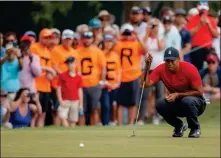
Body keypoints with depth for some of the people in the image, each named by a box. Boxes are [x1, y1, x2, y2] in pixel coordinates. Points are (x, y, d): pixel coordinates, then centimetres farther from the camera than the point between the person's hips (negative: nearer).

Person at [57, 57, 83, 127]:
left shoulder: (78, 77, 6)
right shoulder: (62, 75, 0)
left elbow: (80, 91, 9)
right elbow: (58, 88, 0)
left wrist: (81, 104, 7)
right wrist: (61, 101, -8)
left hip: (75, 102, 2)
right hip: (65, 101, -2)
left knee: (73, 121, 4)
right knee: (63, 117, -23)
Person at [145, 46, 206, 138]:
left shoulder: (189, 69, -22)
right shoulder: (161, 69, -12)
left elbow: (200, 92, -19)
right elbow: (147, 83, -21)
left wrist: (178, 95, -25)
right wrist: (147, 66, -29)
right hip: (176, 104, 4)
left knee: (187, 101, -38)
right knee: (160, 105, -25)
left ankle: (195, 128, -9)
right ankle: (179, 126, 3)